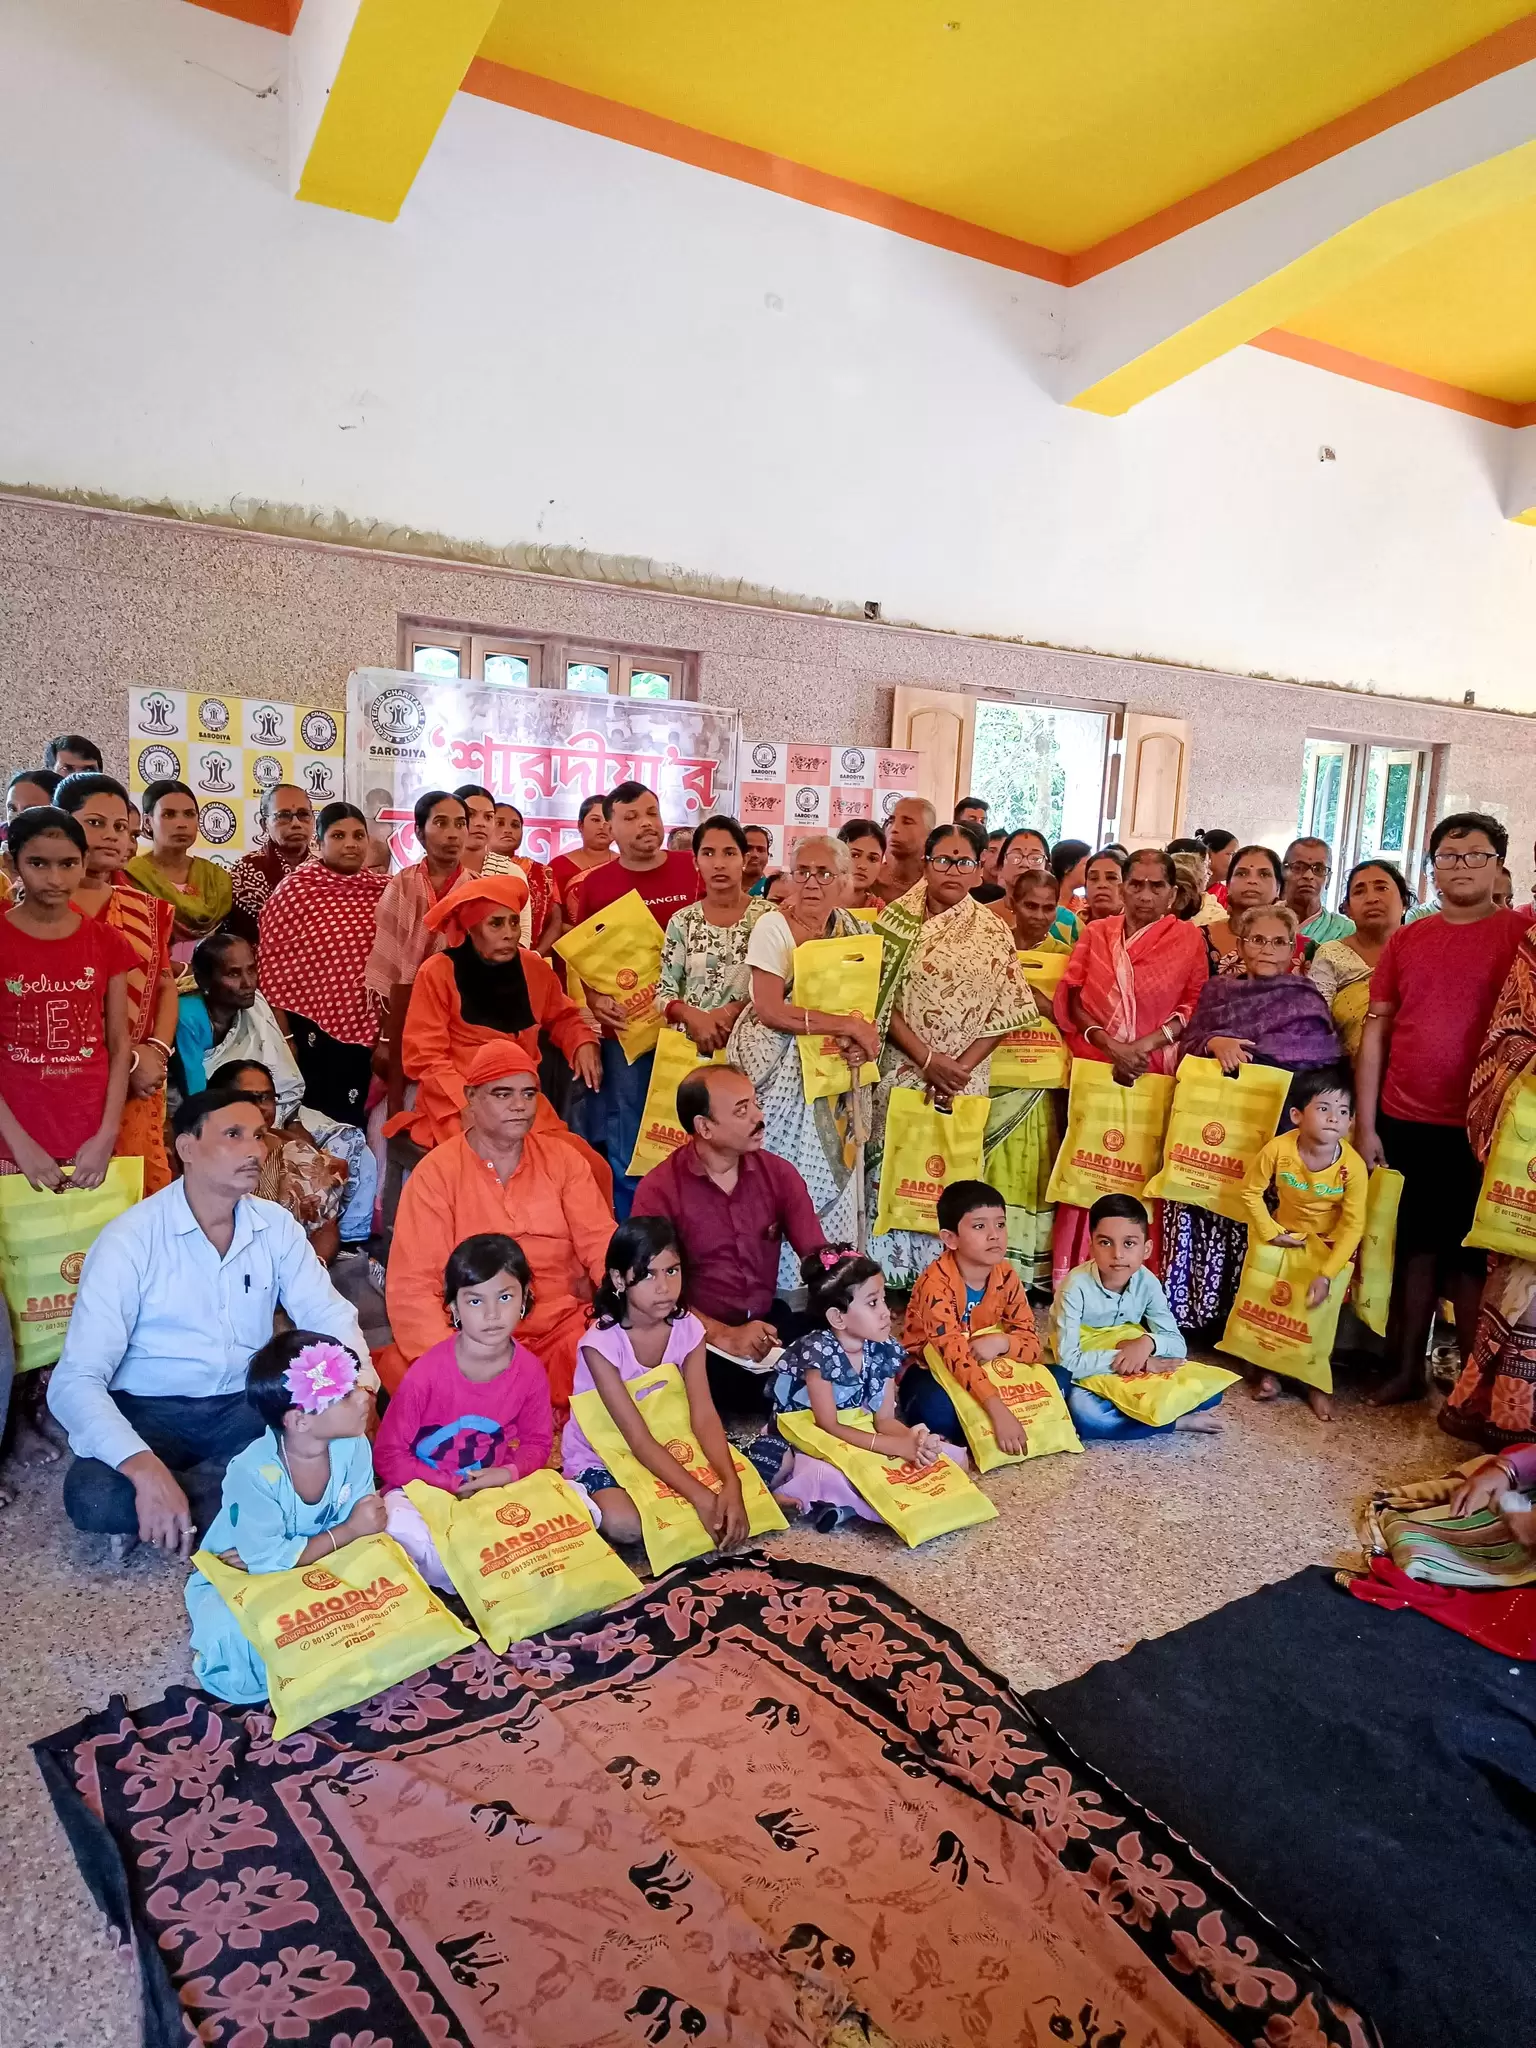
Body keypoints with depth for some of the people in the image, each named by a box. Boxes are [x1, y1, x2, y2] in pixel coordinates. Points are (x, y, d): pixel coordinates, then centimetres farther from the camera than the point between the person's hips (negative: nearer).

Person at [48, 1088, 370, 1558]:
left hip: (245, 1405, 4)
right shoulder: (132, 1238, -15)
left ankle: (162, 1514, -11)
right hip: (149, 1411, -4)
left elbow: (327, 1314, 1)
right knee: (94, 1497, -34)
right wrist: (145, 1469, -37)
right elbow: (76, 1379, -21)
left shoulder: (276, 1225, -1)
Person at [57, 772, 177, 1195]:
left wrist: (157, 1050, -1)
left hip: (139, 1086, 5)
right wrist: (129, 1059, -12)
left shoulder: (146, 908, 17)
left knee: (146, 1192, 2)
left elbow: (165, 985, 17)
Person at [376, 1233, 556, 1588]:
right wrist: (452, 1486, -18)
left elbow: (537, 1443, 5)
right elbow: (388, 1455, -11)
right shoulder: (426, 1373, -20)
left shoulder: (530, 1371, -10)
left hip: (495, 1491, 4)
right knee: (398, 1522, -37)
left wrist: (509, 1472, -18)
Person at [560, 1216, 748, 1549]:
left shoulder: (687, 1328, -11)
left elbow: (704, 1417, -17)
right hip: (599, 1455, -5)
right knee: (625, 1524, -39)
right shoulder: (602, 1342, -25)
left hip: (666, 1448, 6)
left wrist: (731, 1485, -35)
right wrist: (702, 1498, -36)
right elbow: (638, 1439, -27)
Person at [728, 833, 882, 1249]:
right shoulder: (773, 926, -12)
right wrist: (849, 1026, -21)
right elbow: (769, 1010, -21)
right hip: (777, 1067, -5)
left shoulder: (849, 927, 5)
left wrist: (864, 1035, -15)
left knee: (829, 1174, 6)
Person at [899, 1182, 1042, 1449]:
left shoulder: (1006, 1276, -9)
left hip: (982, 1367, 6)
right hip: (927, 1369, -6)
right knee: (939, 1412, -39)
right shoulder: (937, 1282, -28)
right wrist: (999, 1411, -46)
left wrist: (1000, 1342, -32)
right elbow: (954, 1354, -37)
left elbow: (1032, 1344, -8)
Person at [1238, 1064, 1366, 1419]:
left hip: (1330, 1246, -1)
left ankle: (1318, 1382, 16)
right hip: (1287, 1237, 1)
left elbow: (1353, 1227, -21)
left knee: (1320, 1310, -3)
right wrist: (1271, 1233, -13)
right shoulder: (1278, 1150, -25)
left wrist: (1326, 1275, -25)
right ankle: (1269, 1368, 25)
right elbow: (1251, 1192, -8)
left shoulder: (1352, 1165, -26)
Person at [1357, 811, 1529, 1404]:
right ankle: (1407, 1369, 22)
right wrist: (1365, 1125, 4)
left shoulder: (1521, 934, -1)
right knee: (1415, 1246, 11)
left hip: (1478, 1129, -3)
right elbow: (1375, 1032, 8)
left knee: (1469, 1255, 4)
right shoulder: (1405, 940, 8)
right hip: (1404, 1123, 3)